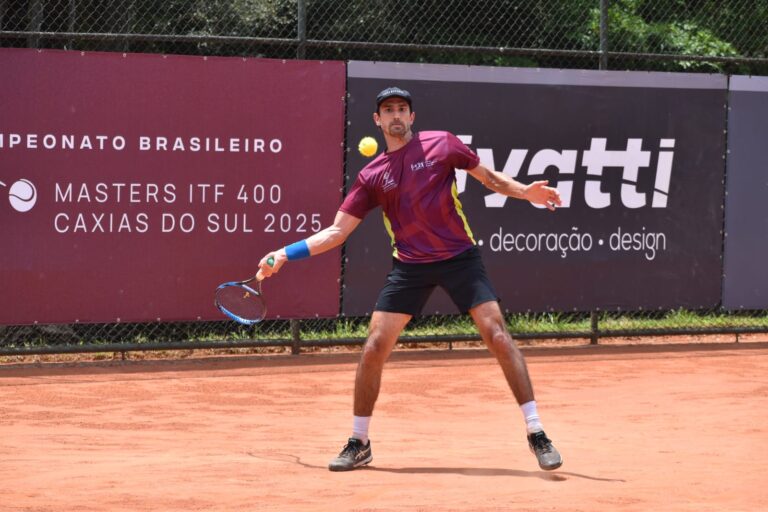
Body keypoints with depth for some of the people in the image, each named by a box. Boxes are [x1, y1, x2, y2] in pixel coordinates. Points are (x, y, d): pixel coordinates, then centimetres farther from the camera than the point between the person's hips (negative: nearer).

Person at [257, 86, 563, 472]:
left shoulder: (441, 144, 1)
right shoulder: (372, 177, 5)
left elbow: (490, 178, 10)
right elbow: (337, 231, 8)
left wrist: (525, 191, -9)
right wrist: (284, 254, 1)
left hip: (459, 257, -2)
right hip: (409, 266, 2)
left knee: (497, 334, -12)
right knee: (375, 346, -6)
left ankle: (536, 434, -6)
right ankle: (359, 444, 9)